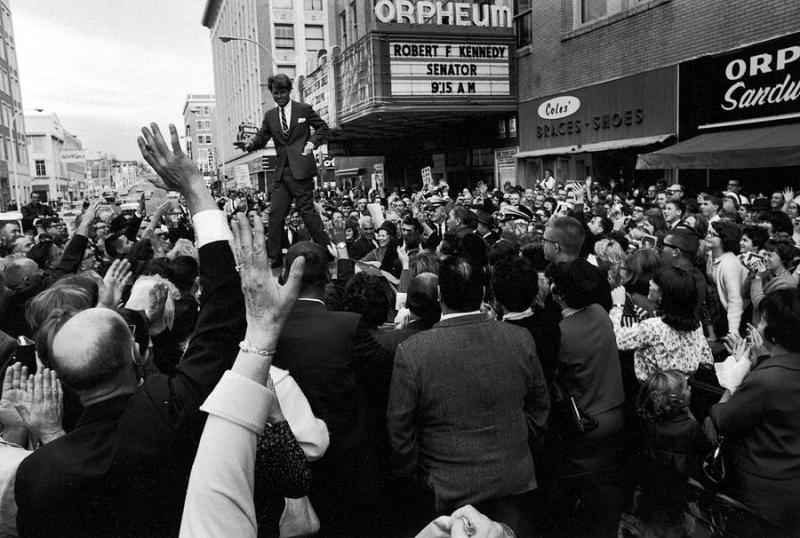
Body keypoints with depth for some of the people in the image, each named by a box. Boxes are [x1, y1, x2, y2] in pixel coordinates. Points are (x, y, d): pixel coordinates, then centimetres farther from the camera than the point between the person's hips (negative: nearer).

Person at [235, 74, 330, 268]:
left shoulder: (304, 109, 4)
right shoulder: (270, 115, 14)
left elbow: (322, 128, 11)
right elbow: (262, 137, 12)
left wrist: (312, 142, -5)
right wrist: (249, 144, -9)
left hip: (301, 170, -4)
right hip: (281, 172, 5)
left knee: (307, 211, -5)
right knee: (275, 215, 1)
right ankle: (274, 258, 8)